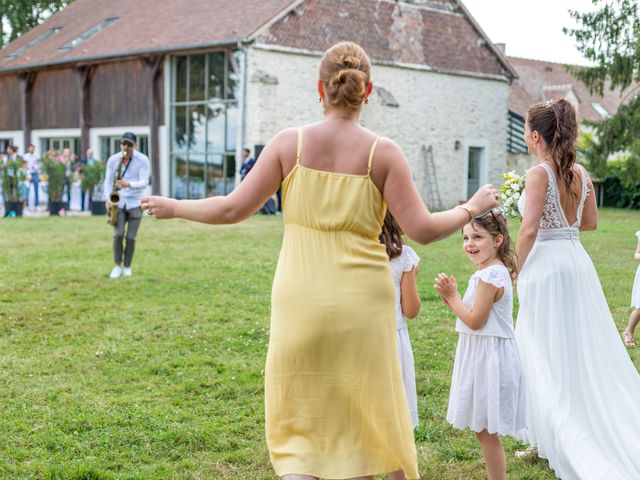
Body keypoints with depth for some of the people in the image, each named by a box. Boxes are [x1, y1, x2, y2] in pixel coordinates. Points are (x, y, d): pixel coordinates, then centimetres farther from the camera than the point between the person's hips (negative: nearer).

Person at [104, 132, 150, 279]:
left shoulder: (143, 160, -8)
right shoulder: (113, 160, 0)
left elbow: (144, 182, -16)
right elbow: (108, 181, 2)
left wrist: (129, 184, -34)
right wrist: (108, 199, -13)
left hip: (135, 203, -1)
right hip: (118, 202, 1)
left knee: (130, 237, -3)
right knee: (118, 234, -13)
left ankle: (127, 266, 15)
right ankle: (117, 265, 4)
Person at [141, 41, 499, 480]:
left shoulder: (289, 143, -2)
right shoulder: (383, 152, -4)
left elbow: (234, 209, -2)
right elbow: (423, 230, -7)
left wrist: (173, 208, 14)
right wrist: (472, 208, 11)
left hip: (300, 302, 0)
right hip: (363, 301, 0)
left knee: (298, 428, 11)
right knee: (365, 418, 17)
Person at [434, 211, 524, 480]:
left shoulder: (490, 276, -19)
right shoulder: (492, 272, 12)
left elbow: (475, 320, -19)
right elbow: (473, 313, 14)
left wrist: (451, 296, -10)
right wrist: (451, 296, 3)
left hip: (489, 355, -10)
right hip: (482, 354, 10)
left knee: (487, 432, -1)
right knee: (483, 430, 16)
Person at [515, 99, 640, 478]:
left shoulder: (540, 174, -14)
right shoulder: (581, 173, 7)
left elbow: (529, 229, -19)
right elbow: (590, 222, 16)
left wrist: (517, 270, -9)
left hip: (546, 264, -7)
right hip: (578, 262, 7)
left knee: (549, 356, 3)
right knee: (586, 349, 15)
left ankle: (548, 440, 12)